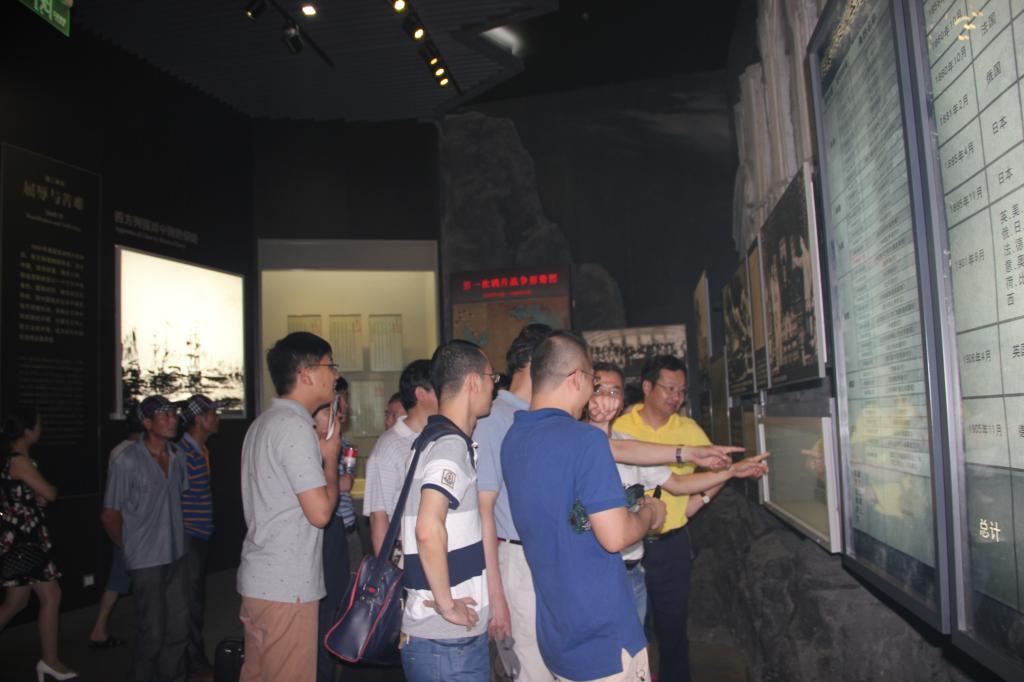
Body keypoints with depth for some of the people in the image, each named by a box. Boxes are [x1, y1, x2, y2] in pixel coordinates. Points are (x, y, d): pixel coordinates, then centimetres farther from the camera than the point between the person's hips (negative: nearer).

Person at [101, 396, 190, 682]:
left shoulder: (177, 456, 3)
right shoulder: (127, 462, -16)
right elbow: (110, 515, -9)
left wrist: (176, 537, 11)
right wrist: (131, 548, 1)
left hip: (176, 556, 6)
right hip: (147, 561, -6)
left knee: (178, 628, 14)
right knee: (152, 632, 4)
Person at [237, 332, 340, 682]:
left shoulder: (263, 423, 15)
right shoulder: (295, 426, -17)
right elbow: (320, 512, -20)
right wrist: (331, 456, -6)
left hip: (258, 578, 10)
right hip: (287, 586, -10)